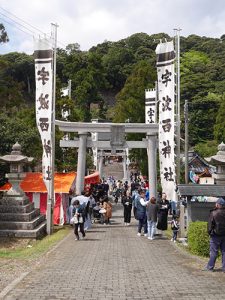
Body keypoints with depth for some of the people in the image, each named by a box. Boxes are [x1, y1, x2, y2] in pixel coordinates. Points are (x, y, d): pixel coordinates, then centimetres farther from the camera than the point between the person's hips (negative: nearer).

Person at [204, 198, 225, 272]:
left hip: (216, 235, -4)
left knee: (213, 252, 1)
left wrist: (209, 232, 3)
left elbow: (210, 225, -11)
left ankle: (210, 267, 6)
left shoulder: (213, 213, -14)